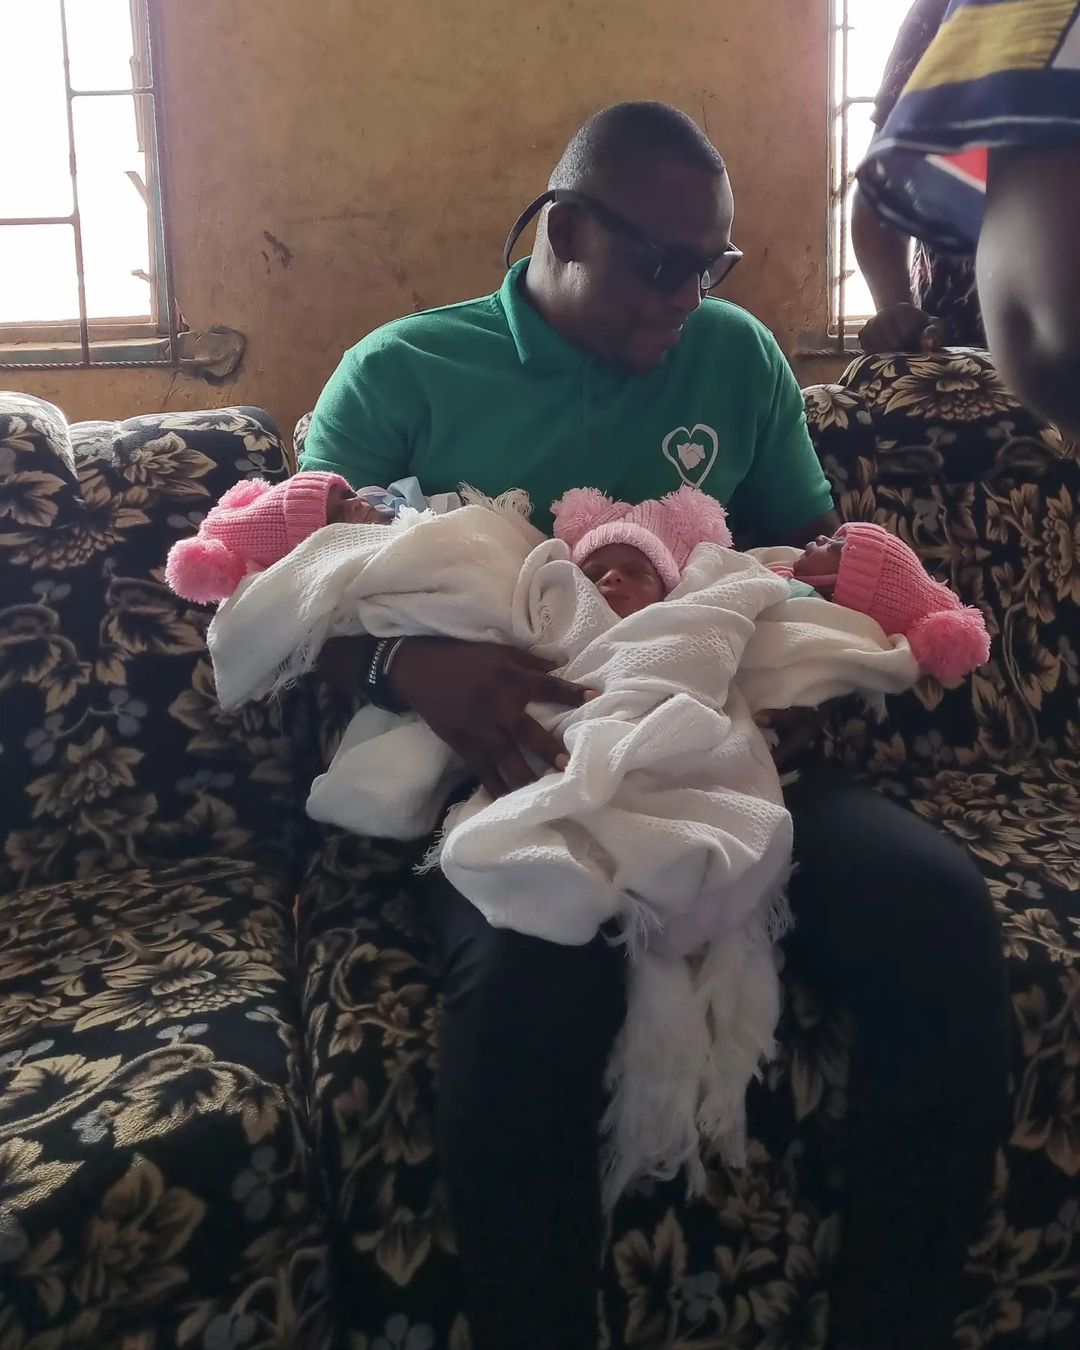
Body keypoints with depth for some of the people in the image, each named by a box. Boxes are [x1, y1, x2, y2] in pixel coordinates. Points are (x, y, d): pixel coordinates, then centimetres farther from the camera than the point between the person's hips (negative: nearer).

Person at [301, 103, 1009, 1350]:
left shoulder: (738, 356, 16)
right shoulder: (401, 374, 6)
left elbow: (816, 546, 23)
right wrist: (409, 661, -21)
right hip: (511, 774, -3)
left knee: (941, 907, -24)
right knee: (532, 977, -37)